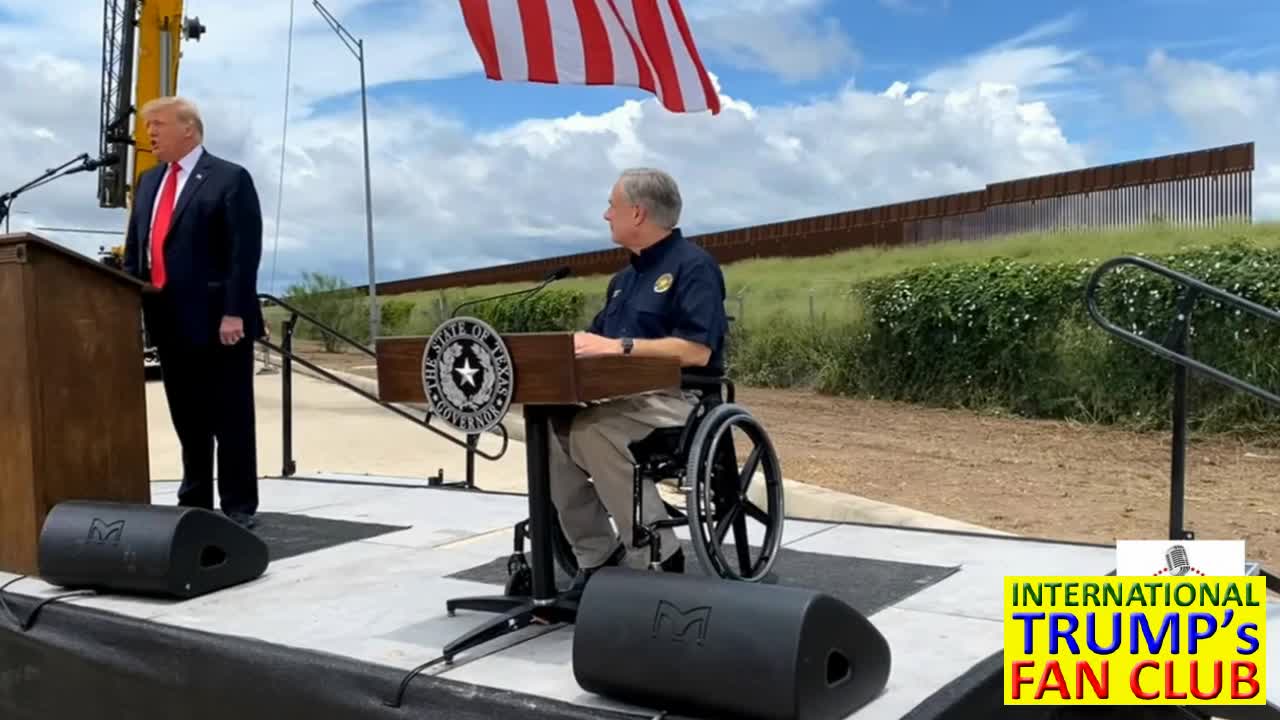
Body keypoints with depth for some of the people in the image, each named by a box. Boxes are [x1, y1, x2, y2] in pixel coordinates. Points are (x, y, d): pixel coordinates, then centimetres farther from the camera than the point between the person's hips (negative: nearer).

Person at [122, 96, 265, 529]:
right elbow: (134, 248, 20)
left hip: (215, 320, -7)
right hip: (168, 321, 7)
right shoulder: (148, 182, 19)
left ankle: (239, 507, 8)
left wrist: (234, 312, -19)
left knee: (230, 417, 0)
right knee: (187, 418, 12)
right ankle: (194, 501, 21)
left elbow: (245, 252, -12)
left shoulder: (230, 179, -4)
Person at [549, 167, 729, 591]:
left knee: (591, 430, -32)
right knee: (549, 427, -16)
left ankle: (656, 557, -18)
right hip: (623, 396, 8)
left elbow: (698, 351, -19)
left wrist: (620, 345, -23)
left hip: (678, 397, -8)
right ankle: (597, 557, -9)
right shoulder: (625, 278, 21)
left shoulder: (693, 265, -7)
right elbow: (598, 344, 19)